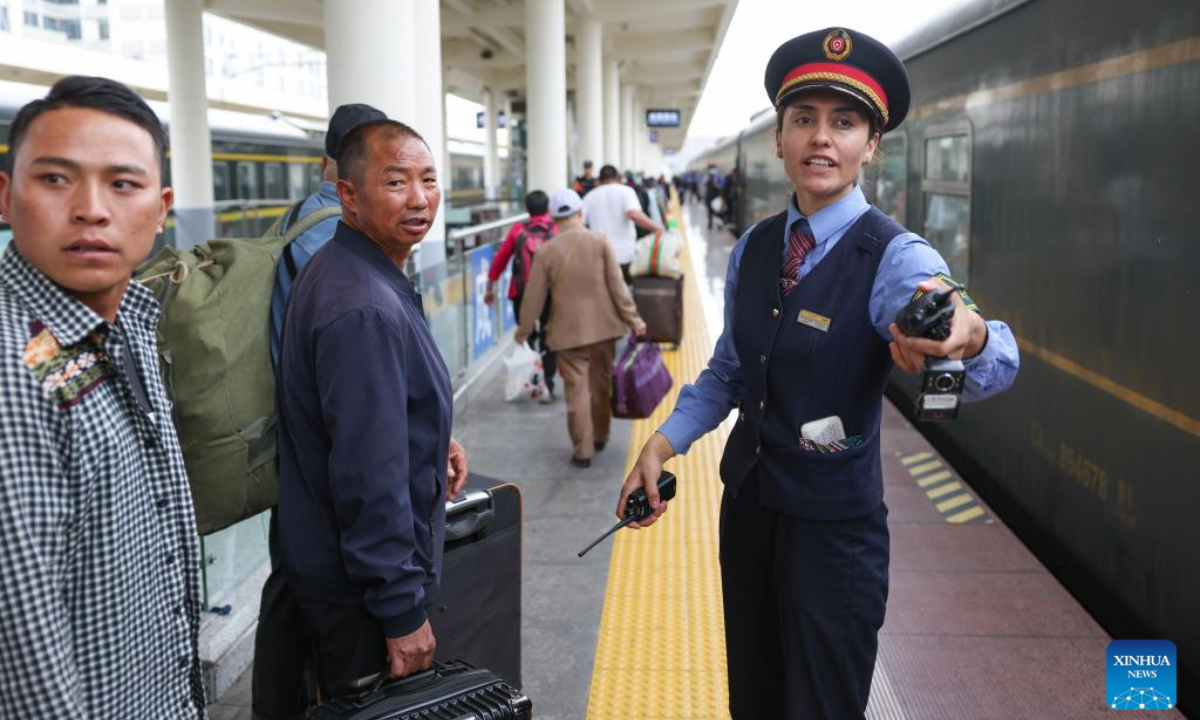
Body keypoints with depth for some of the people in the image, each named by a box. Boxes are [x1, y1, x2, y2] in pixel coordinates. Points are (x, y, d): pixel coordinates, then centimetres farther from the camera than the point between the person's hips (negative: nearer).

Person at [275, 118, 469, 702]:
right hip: (363, 587, -9)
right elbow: (370, 478, -29)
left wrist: (431, 441, 6)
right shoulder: (364, 309, -28)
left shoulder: (343, 270, 5)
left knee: (348, 702, 27)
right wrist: (403, 612, -22)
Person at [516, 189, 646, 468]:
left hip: (569, 330, -1)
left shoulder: (546, 251, -5)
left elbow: (534, 297, 0)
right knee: (601, 383, 17)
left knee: (577, 390, 4)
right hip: (603, 326, 1)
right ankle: (600, 436, 32)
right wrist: (633, 319, -2)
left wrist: (524, 330, 12)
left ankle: (583, 451, 6)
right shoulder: (600, 241, -6)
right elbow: (617, 285, -8)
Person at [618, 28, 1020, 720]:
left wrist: (969, 337, -59)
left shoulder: (895, 258, -18)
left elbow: (994, 365, -36)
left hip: (835, 527, -5)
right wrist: (662, 444, -1)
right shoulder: (753, 248, 0)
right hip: (746, 505, 6)